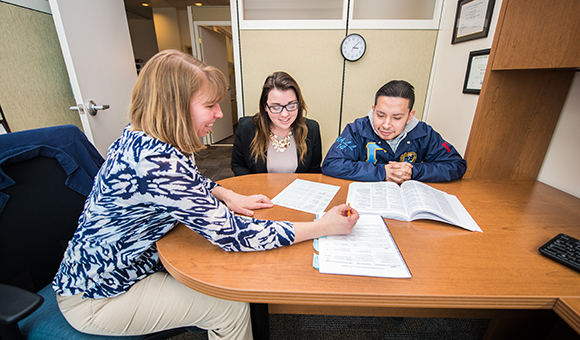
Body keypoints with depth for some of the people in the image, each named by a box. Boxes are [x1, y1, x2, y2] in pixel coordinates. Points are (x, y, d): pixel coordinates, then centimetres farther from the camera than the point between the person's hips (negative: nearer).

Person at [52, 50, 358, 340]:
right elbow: (232, 234, -34)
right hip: (97, 296, -8)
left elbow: (191, 180, 10)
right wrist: (324, 227, -28)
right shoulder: (157, 162, -36)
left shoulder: (140, 137, -5)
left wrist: (227, 196, -9)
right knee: (232, 306, -9)